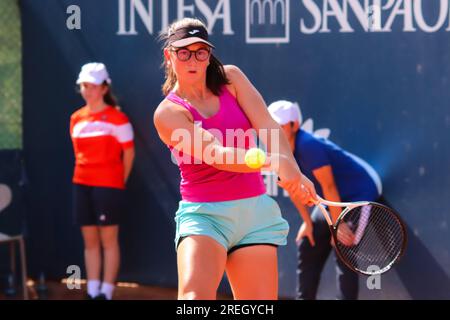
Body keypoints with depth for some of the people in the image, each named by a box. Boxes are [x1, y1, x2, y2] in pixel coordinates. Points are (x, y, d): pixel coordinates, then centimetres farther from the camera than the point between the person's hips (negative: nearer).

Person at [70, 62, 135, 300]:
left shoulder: (117, 118, -6)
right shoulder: (76, 119, 11)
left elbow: (129, 152, -2)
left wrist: (119, 181, 3)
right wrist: (84, 174, 12)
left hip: (108, 185, -5)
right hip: (82, 184, 6)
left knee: (108, 240, -4)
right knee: (89, 241, 6)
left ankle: (106, 292, -3)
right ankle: (92, 291, 9)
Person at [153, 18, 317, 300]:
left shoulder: (231, 78, 8)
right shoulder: (168, 113, -6)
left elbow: (267, 126, -6)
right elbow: (216, 155, -20)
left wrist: (292, 170, -26)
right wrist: (275, 161, -36)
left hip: (255, 211, 4)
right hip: (204, 214, -4)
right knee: (195, 297, -27)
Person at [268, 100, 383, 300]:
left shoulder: (309, 146, -31)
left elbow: (328, 186, -29)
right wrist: (308, 222, 6)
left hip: (361, 192, -10)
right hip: (333, 202, 10)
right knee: (308, 246, 13)